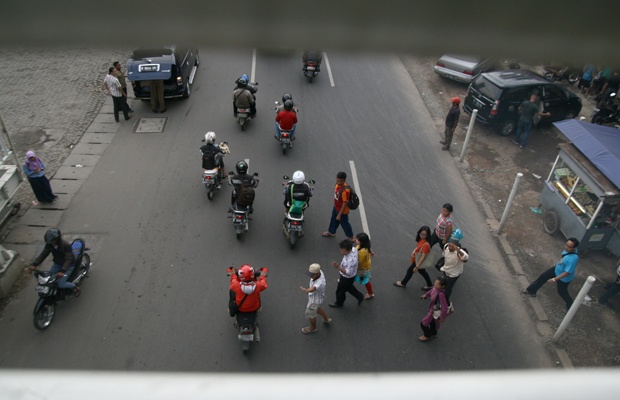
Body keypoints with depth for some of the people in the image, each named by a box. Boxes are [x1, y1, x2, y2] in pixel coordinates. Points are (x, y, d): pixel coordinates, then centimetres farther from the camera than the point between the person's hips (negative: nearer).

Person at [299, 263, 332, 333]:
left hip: (316, 300, -8)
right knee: (316, 309, 35)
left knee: (310, 314, 20)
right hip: (314, 296, 8)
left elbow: (312, 289, -67)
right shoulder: (319, 271, -21)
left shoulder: (320, 283, -45)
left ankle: (313, 328, 49)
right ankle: (326, 319, 56)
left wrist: (306, 290, -88)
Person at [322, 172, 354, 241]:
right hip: (336, 207, 8)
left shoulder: (345, 190, -38)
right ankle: (331, 232, 54)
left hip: (342, 210, -8)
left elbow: (345, 203, -30)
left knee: (344, 223, 14)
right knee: (334, 220, 28)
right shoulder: (338, 184, -13)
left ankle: (351, 237, 37)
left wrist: (339, 214, -23)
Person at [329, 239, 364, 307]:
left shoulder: (351, 260, -45)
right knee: (348, 287, 34)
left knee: (340, 291, 20)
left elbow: (348, 273, -34)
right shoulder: (353, 248, -21)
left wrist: (338, 267, -41)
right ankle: (359, 296, 52)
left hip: (348, 278, -7)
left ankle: (339, 303, 49)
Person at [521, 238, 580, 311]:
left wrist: (554, 279, -28)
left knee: (562, 292, 17)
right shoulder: (568, 249, -18)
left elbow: (567, 273, -34)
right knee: (543, 277, 18)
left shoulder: (572, 259, -42)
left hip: (564, 278, -8)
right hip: (557, 269, 8)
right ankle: (531, 290, 40)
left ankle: (571, 306, 46)